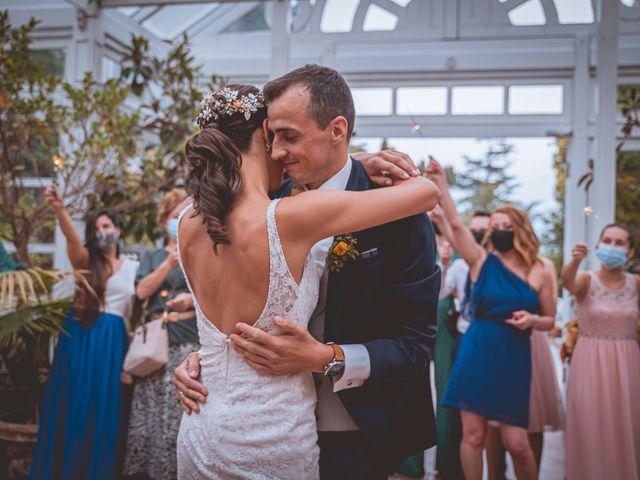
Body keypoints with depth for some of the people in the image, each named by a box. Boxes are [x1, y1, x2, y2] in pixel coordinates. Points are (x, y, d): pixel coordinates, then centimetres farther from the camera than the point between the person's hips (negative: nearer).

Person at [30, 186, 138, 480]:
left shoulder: (133, 267, 12)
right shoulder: (85, 261, 6)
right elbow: (72, 238, -16)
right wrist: (59, 208, -34)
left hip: (112, 341, 1)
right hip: (79, 336, -1)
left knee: (105, 409, 4)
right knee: (73, 405, 2)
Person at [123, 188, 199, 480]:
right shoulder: (151, 256, 17)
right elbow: (142, 291, 1)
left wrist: (192, 299, -16)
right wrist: (170, 262, -9)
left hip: (190, 340, -2)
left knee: (184, 412, -7)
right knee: (150, 409, 0)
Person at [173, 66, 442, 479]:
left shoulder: (395, 213, -16)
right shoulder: (277, 205, -1)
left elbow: (415, 342, -16)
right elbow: (257, 312, 6)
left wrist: (325, 359, -28)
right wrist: (206, 357, -10)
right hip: (282, 429, 5)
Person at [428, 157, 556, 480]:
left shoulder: (539, 274, 2)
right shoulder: (482, 261, 2)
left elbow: (550, 320, 10)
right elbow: (456, 224, -8)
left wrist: (532, 320, -12)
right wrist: (440, 182, -14)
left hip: (514, 359, 0)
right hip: (476, 354, 0)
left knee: (516, 443, 0)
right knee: (473, 434, 2)